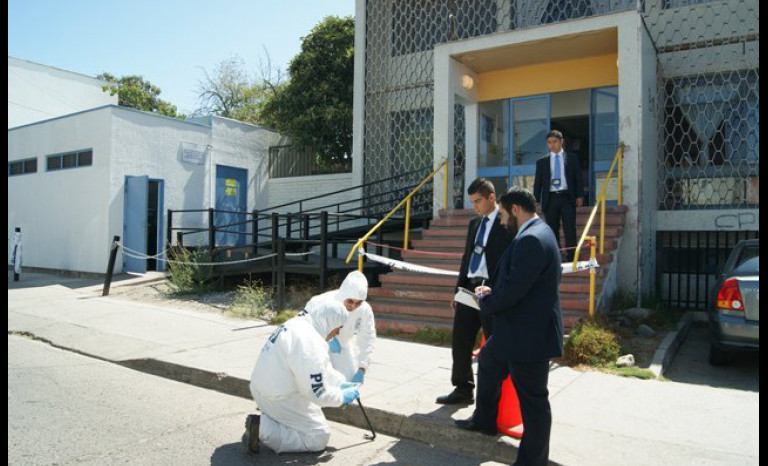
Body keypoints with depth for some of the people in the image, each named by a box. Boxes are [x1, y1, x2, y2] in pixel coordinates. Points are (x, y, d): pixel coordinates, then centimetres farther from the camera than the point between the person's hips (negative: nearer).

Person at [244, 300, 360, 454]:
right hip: (279, 399, -9)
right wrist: (342, 397, -7)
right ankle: (264, 429, -7)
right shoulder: (310, 343, -26)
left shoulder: (301, 323, 4)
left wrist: (341, 383, 15)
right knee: (320, 438, 2)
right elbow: (315, 392, -23)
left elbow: (319, 369, 18)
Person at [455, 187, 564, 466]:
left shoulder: (531, 239, -24)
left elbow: (514, 289, -27)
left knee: (532, 400, 4)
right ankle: (484, 420, 48)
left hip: (528, 335, -11)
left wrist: (486, 302, -9)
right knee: (487, 363, 27)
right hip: (513, 331, 11)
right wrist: (492, 291, 4)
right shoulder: (536, 233, 10)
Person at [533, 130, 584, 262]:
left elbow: (578, 178, 8)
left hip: (567, 197, -1)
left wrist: (580, 195, -2)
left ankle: (571, 257, -2)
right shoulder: (542, 162, 11)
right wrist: (536, 201, 2)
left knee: (570, 229, -5)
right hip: (550, 199, 1)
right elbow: (538, 182, 10)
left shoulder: (572, 158, 10)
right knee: (552, 230, 2)